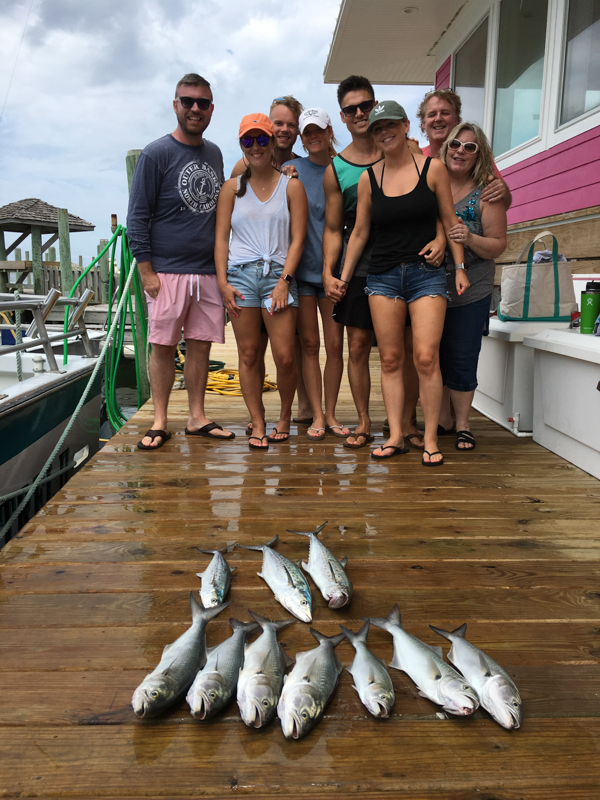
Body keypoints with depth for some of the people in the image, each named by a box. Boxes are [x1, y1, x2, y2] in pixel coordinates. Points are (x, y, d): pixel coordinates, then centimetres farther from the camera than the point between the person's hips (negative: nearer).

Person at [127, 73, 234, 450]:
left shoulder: (215, 154, 15)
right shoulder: (156, 154, -2)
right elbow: (137, 216, -4)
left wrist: (224, 265, 14)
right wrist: (147, 271, -11)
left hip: (209, 270, 5)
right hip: (167, 271, -4)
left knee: (201, 345, 7)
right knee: (163, 346, 0)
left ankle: (197, 418, 16)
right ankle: (160, 422, 10)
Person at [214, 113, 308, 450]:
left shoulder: (291, 186, 8)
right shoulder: (232, 188, 12)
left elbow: (297, 238, 2)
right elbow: (221, 237, 8)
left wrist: (284, 281, -9)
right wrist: (222, 282, -3)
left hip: (278, 274, -1)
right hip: (240, 274, 2)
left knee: (285, 357, -6)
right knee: (249, 355, 2)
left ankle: (285, 415, 19)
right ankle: (258, 424, 13)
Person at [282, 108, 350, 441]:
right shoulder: (290, 170, 5)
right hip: (301, 267, 0)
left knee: (335, 345, 1)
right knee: (309, 344, 1)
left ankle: (330, 414, 13)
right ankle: (317, 416, 9)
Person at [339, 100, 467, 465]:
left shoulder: (433, 168, 4)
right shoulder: (368, 178, 8)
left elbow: (450, 221, 7)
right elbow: (360, 233, 13)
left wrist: (460, 267, 1)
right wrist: (343, 278, 12)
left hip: (426, 273, -2)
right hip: (383, 275, 2)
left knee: (426, 357, -10)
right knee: (390, 359, 1)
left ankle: (431, 439, 0)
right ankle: (396, 437, 8)